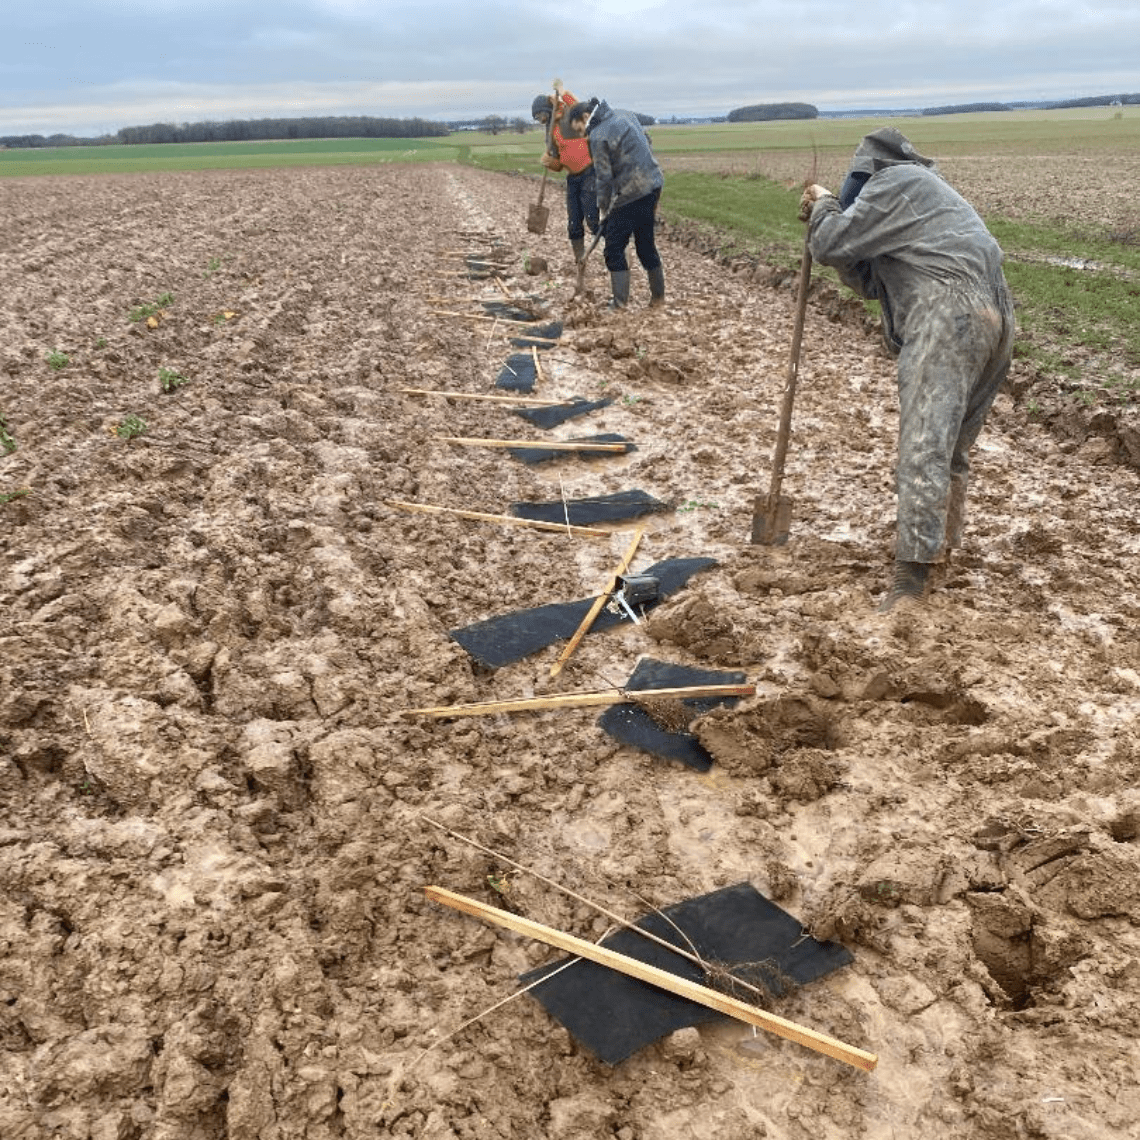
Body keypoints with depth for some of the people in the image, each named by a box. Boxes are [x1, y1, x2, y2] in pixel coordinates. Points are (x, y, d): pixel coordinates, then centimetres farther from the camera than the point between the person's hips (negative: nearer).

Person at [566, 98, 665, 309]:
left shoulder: (598, 137, -14)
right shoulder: (626, 116, 11)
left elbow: (604, 177, -13)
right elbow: (646, 142, 17)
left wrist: (603, 207, 0)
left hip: (631, 194, -8)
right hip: (654, 184, 8)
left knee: (614, 248, 0)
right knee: (646, 243, 18)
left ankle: (620, 302, -1)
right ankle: (658, 295, 23)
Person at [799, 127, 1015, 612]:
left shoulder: (895, 181, 5)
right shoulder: (922, 192, 35)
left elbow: (834, 245, -1)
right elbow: (871, 281, 29)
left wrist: (824, 207, 20)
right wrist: (826, 219, 23)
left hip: (951, 317, -10)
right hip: (991, 316, 10)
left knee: (923, 445, -16)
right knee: (954, 442, 20)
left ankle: (912, 573, -20)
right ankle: (942, 538, 35)